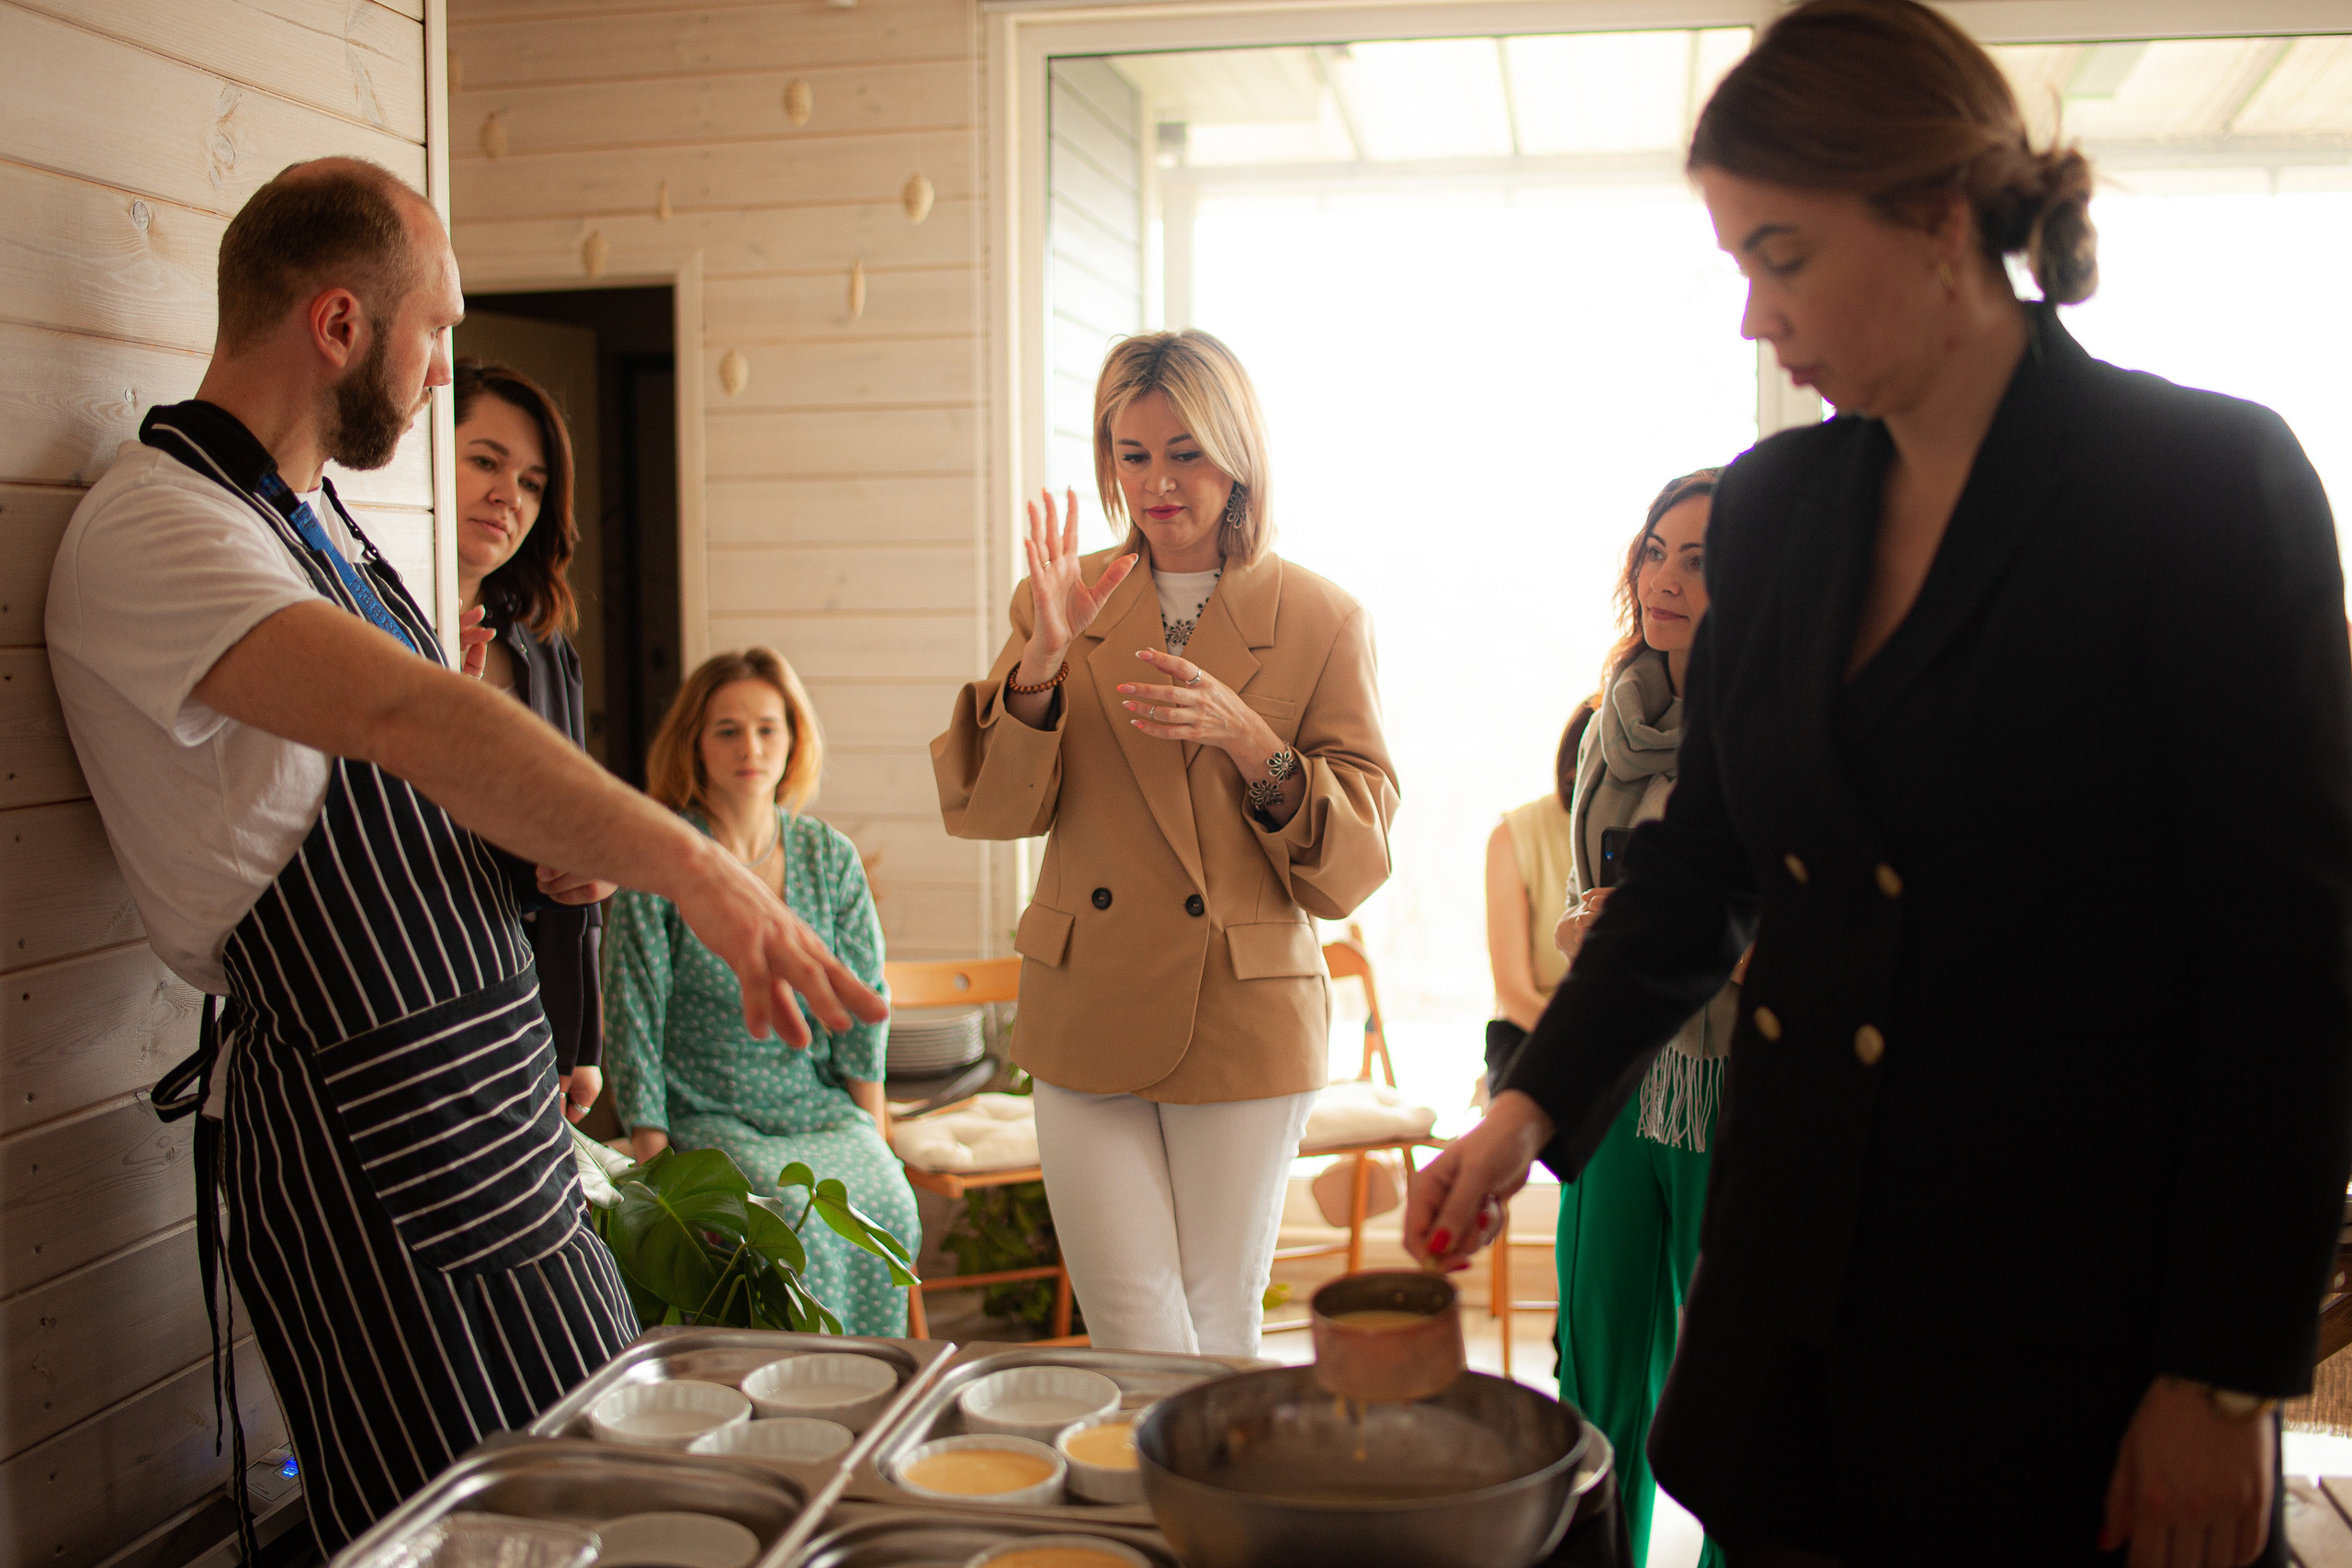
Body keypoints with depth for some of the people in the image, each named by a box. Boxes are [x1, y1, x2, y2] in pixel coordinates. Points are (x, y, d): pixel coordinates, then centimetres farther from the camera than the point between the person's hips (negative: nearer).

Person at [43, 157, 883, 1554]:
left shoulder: (312, 513, 15)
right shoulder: (153, 528, -17)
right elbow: (404, 711, -34)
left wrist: (548, 852, 4)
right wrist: (690, 866, -42)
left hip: (491, 1098, 9)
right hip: (361, 1129, -9)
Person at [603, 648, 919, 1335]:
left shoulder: (830, 858, 7)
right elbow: (635, 1029, -6)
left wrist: (875, 1141, -2)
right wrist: (657, 1168, -11)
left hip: (825, 1112, 3)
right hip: (708, 1119, -3)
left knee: (888, 1204, -25)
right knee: (797, 1221, -30)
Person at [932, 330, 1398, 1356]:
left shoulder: (1323, 621, 1)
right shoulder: (1068, 601, 6)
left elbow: (1360, 848, -3)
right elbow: (986, 809, -1)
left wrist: (1245, 736, -18)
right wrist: (1041, 665, -17)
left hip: (1246, 1021, -1)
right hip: (1088, 1017, 2)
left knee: (1218, 1329, 7)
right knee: (1134, 1336, 2)